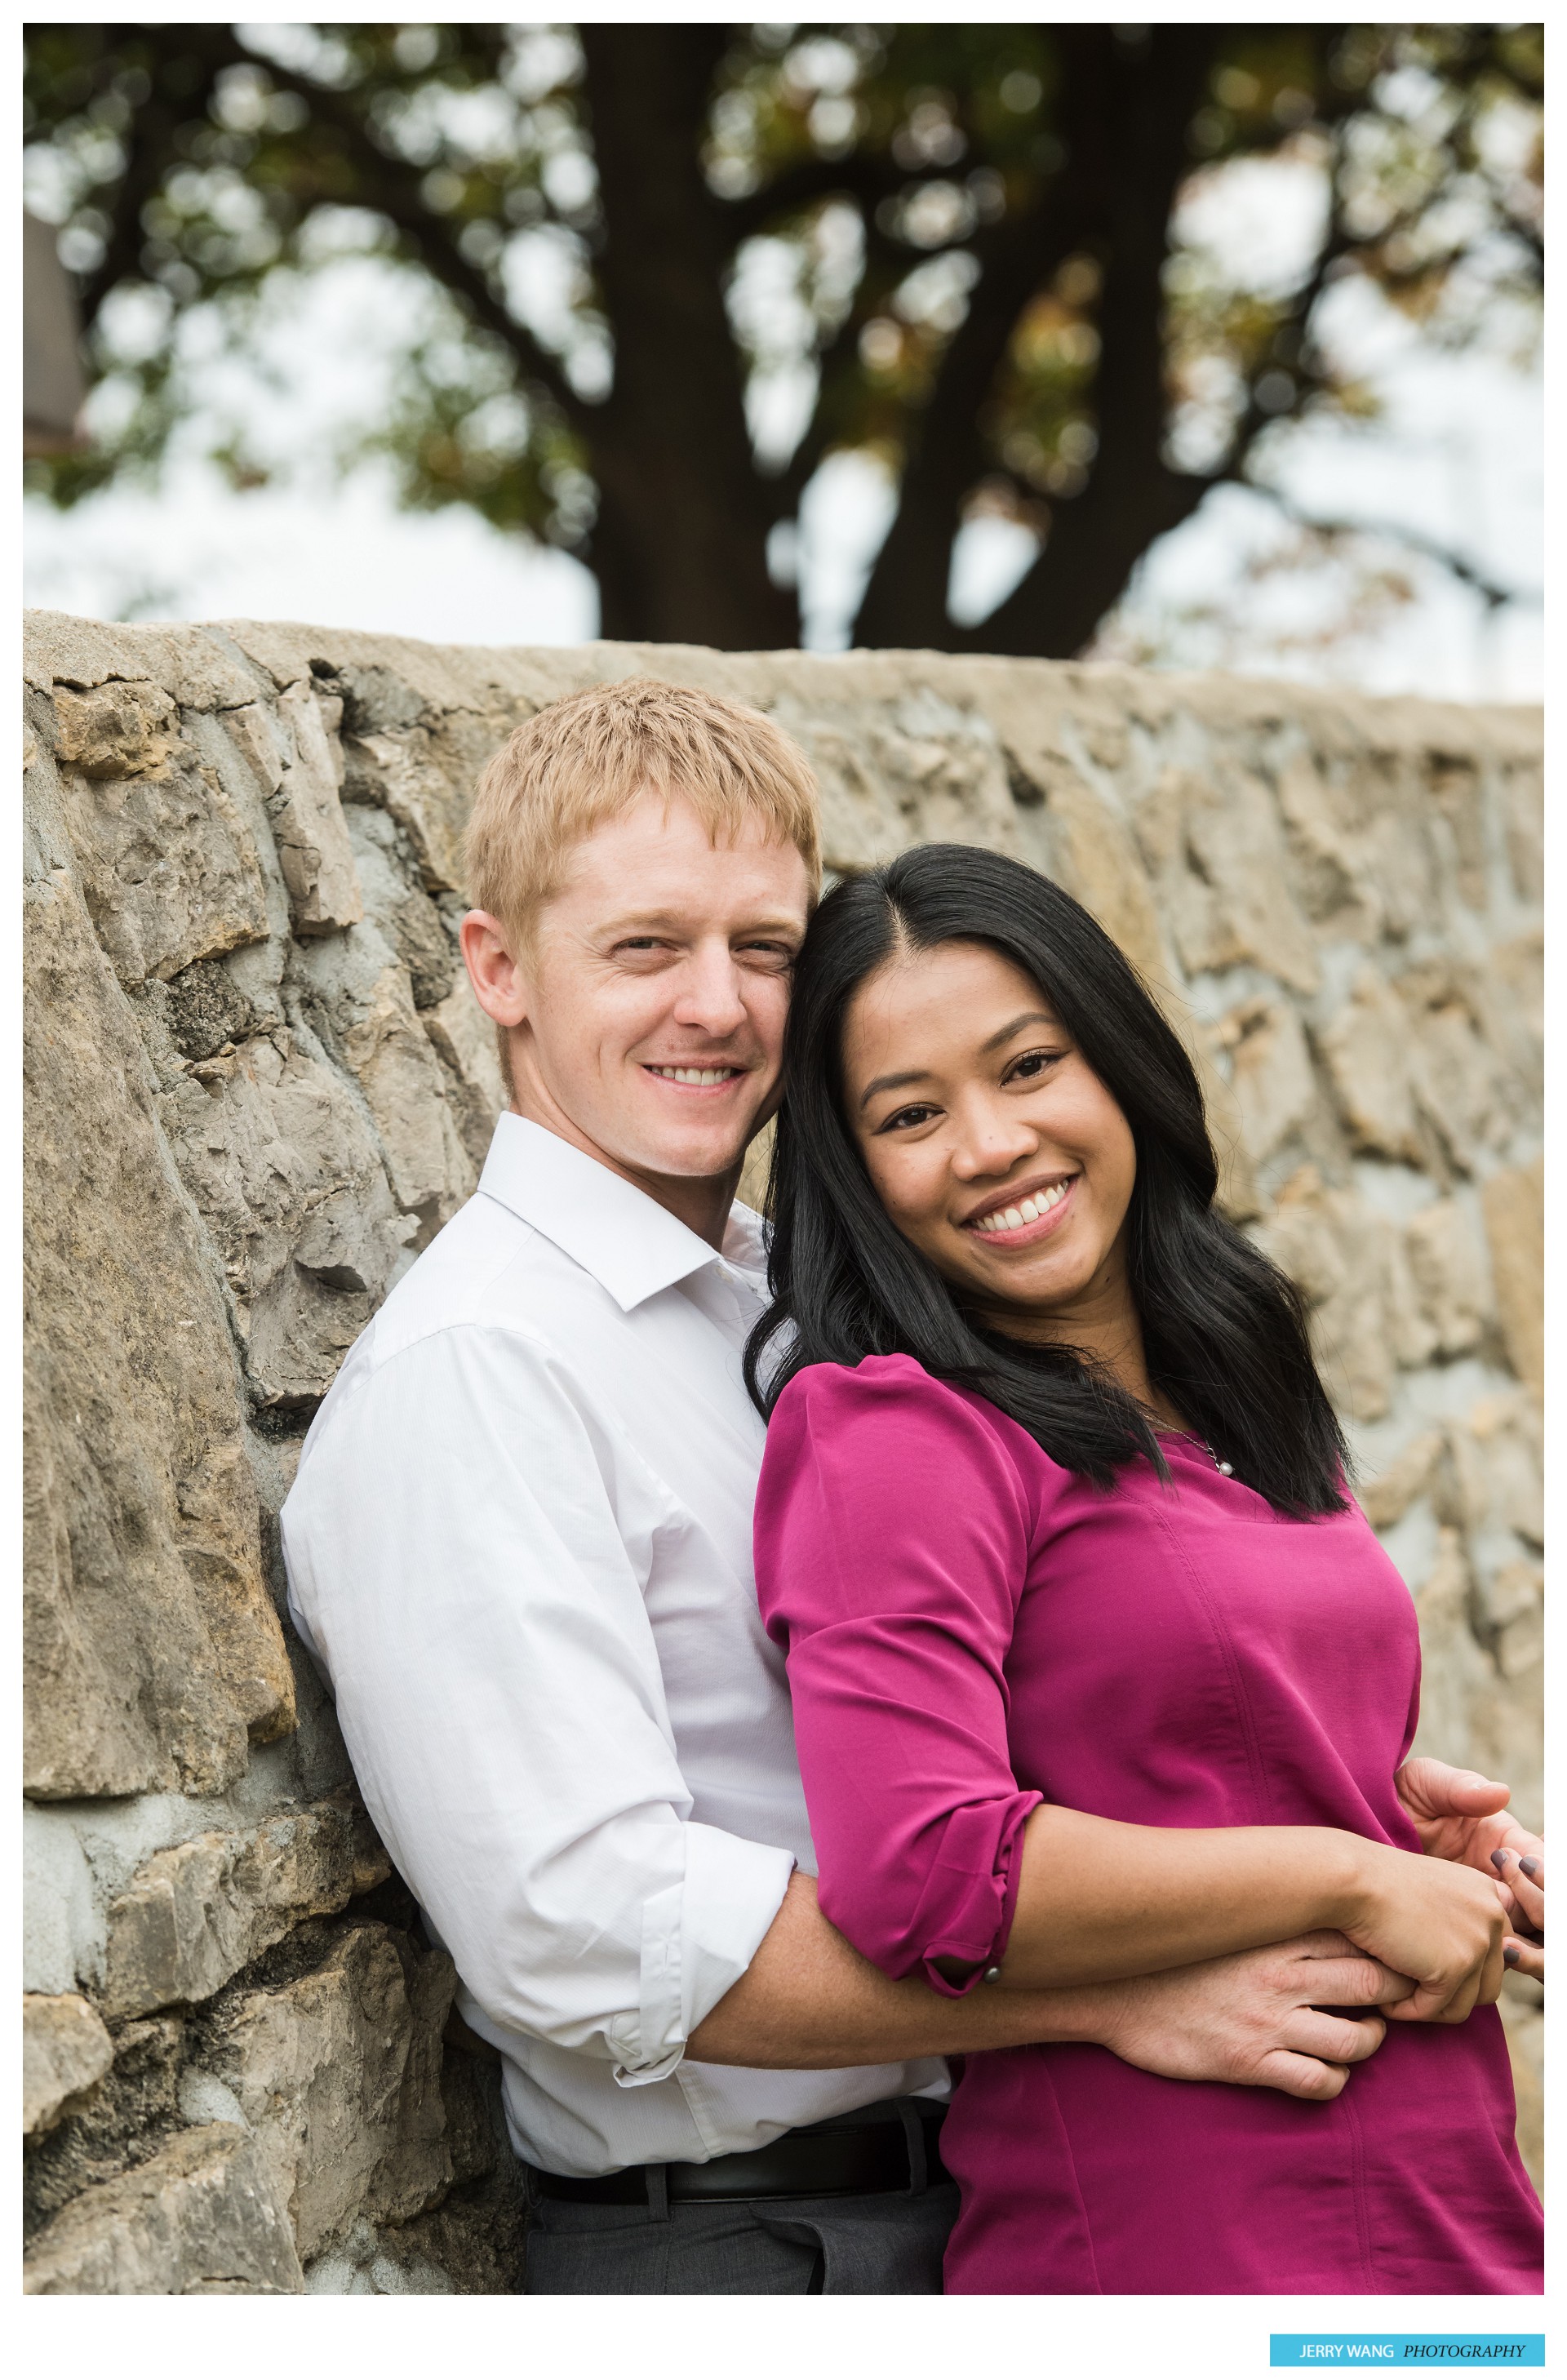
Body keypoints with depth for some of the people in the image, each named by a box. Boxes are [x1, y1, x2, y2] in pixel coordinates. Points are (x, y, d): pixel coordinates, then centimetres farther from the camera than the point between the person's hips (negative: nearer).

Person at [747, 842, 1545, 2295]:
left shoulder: (1233, 1404, 12)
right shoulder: (894, 1434, -14)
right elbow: (915, 1870, -26)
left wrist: (1469, 1853, 3)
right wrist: (1352, 1877, -17)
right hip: (1168, 2242, -7)